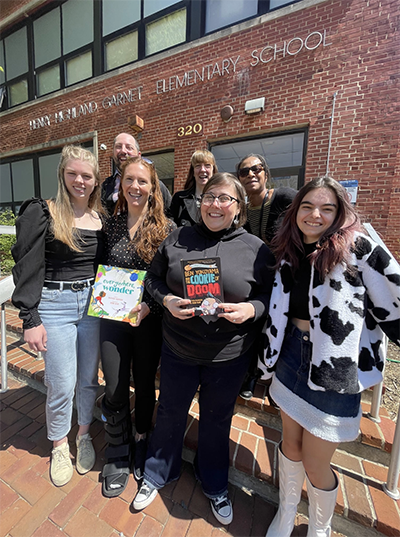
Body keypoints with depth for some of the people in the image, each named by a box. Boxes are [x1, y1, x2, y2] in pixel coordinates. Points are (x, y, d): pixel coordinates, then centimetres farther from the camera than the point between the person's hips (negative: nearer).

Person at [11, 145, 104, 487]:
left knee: (89, 378, 15)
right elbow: (28, 268, -7)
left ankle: (84, 436, 42)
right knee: (62, 384, 8)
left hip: (93, 302, 3)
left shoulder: (101, 217, 7)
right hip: (54, 305, -3)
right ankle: (59, 447, 38)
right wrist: (30, 319, -10)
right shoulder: (42, 213, -4)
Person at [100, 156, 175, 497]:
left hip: (149, 319, -2)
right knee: (115, 390, 10)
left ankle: (142, 441, 47)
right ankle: (118, 457, 38)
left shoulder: (166, 228, -6)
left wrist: (148, 306, -19)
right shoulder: (111, 225, 4)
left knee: (145, 385, 17)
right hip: (113, 318, 2)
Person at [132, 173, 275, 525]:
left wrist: (251, 309, -19)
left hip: (229, 355, 0)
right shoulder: (177, 239, -2)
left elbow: (270, 294, 0)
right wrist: (167, 299, -14)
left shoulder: (256, 248, -6)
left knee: (216, 421, 23)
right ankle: (156, 476, 55)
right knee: (170, 413, 23)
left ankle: (215, 486, 55)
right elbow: (154, 278, 4)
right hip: (178, 348, 1)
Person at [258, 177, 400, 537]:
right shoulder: (287, 255, 4)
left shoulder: (358, 249, -13)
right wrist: (270, 357, 14)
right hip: (291, 357, 5)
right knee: (290, 443, 21)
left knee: (315, 464, 11)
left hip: (334, 370, -4)